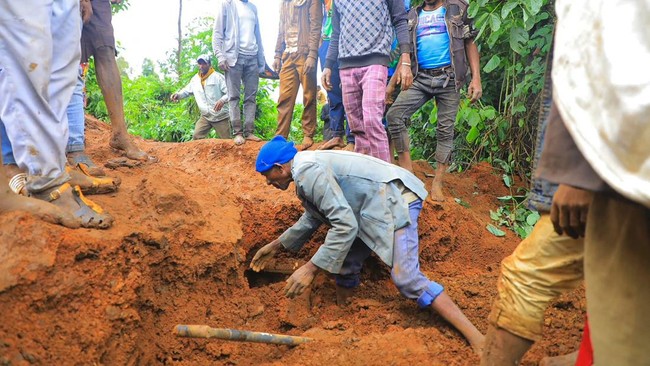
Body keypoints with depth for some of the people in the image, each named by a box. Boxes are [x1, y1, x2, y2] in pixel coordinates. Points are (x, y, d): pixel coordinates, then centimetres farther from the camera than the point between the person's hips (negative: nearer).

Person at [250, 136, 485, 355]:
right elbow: (313, 217, 30)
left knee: (407, 279, -19)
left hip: (394, 199, -11)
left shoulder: (307, 171, -18)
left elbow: (346, 225, -25)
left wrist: (310, 268, -21)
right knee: (342, 255, 14)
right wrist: (276, 246, 35)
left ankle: (477, 339, -16)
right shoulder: (305, 168, 15)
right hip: (376, 203, 11)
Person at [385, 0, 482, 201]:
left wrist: (476, 78, -7)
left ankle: (437, 184, 6)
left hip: (449, 78, -2)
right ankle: (406, 170, -10)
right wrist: (392, 83, 9)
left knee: (445, 130, -1)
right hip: (420, 78, 2)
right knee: (394, 115, -17)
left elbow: (470, 44, 4)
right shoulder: (413, 16, 15)